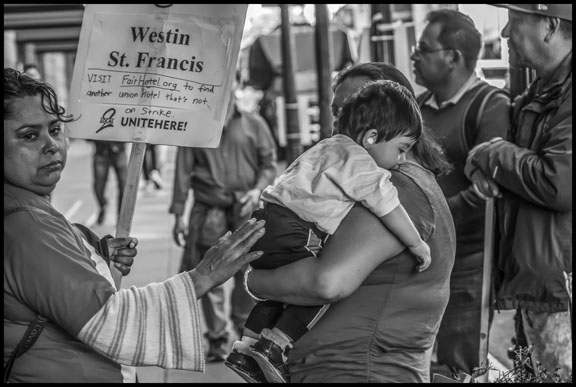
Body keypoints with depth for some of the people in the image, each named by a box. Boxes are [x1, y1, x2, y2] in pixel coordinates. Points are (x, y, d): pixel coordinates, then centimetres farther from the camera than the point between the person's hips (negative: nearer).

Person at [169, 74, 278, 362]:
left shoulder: (253, 124, 9)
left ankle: (245, 328, 16)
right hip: (209, 209, 0)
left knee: (249, 270, -3)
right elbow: (183, 171, 7)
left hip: (246, 207, 0)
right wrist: (178, 214, 3)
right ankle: (217, 339, 6)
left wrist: (257, 190, -8)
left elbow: (269, 163, 11)